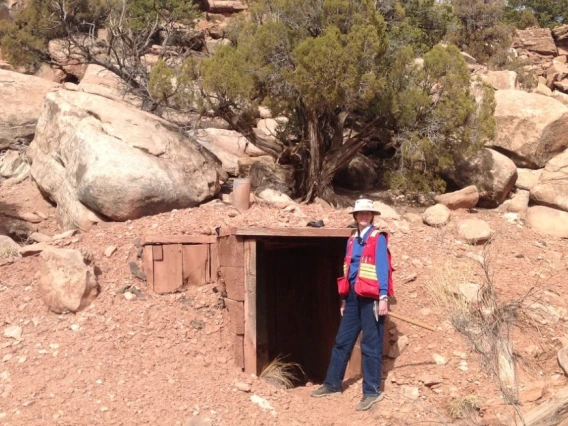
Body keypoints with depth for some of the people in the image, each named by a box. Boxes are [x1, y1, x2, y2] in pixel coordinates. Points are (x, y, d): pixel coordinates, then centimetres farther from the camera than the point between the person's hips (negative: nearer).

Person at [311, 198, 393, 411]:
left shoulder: (378, 238, -4)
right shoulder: (352, 240, 15)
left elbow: (382, 268, -11)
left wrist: (383, 297, -18)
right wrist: (344, 299, 17)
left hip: (371, 296, -7)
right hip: (353, 296, 7)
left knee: (370, 345, -1)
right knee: (342, 341, 11)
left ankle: (372, 391, 6)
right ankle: (332, 384, 22)